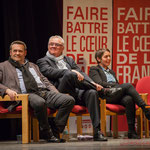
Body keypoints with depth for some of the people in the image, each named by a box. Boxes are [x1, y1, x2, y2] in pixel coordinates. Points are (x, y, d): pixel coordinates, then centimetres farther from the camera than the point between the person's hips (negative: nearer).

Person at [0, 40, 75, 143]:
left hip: (45, 92, 6)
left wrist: (56, 93, 10)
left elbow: (45, 81, 28)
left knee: (69, 100, -19)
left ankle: (55, 131, -16)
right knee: (39, 103, -42)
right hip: (26, 94, -5)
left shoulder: (33, 66, 33)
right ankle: (47, 134, -21)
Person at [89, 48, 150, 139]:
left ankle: (132, 131, -39)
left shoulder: (112, 72, 38)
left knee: (129, 99, -33)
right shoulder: (94, 70, 16)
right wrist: (114, 85, -11)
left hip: (117, 97, 6)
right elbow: (99, 83, -3)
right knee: (128, 85, -29)